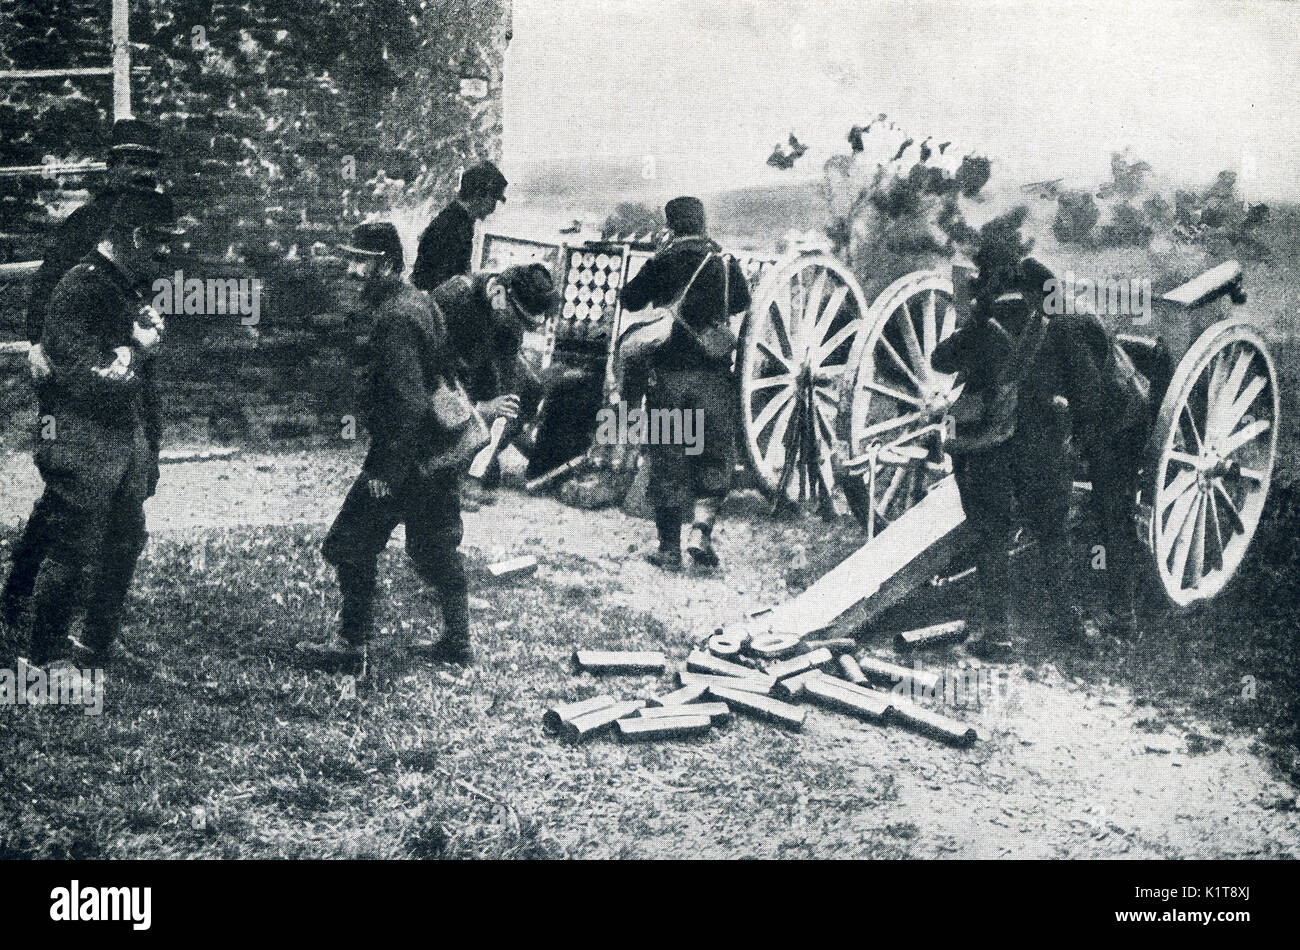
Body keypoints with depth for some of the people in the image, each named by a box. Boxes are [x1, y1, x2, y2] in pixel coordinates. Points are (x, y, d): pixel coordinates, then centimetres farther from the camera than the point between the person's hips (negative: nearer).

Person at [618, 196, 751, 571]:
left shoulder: (661, 264, -3)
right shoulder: (725, 264, 1)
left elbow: (628, 299, 9)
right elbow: (743, 304, 17)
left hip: (667, 372, 0)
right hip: (713, 375, 0)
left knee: (667, 460, 7)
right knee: (715, 456, 11)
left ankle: (669, 548, 9)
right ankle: (701, 529, -7)